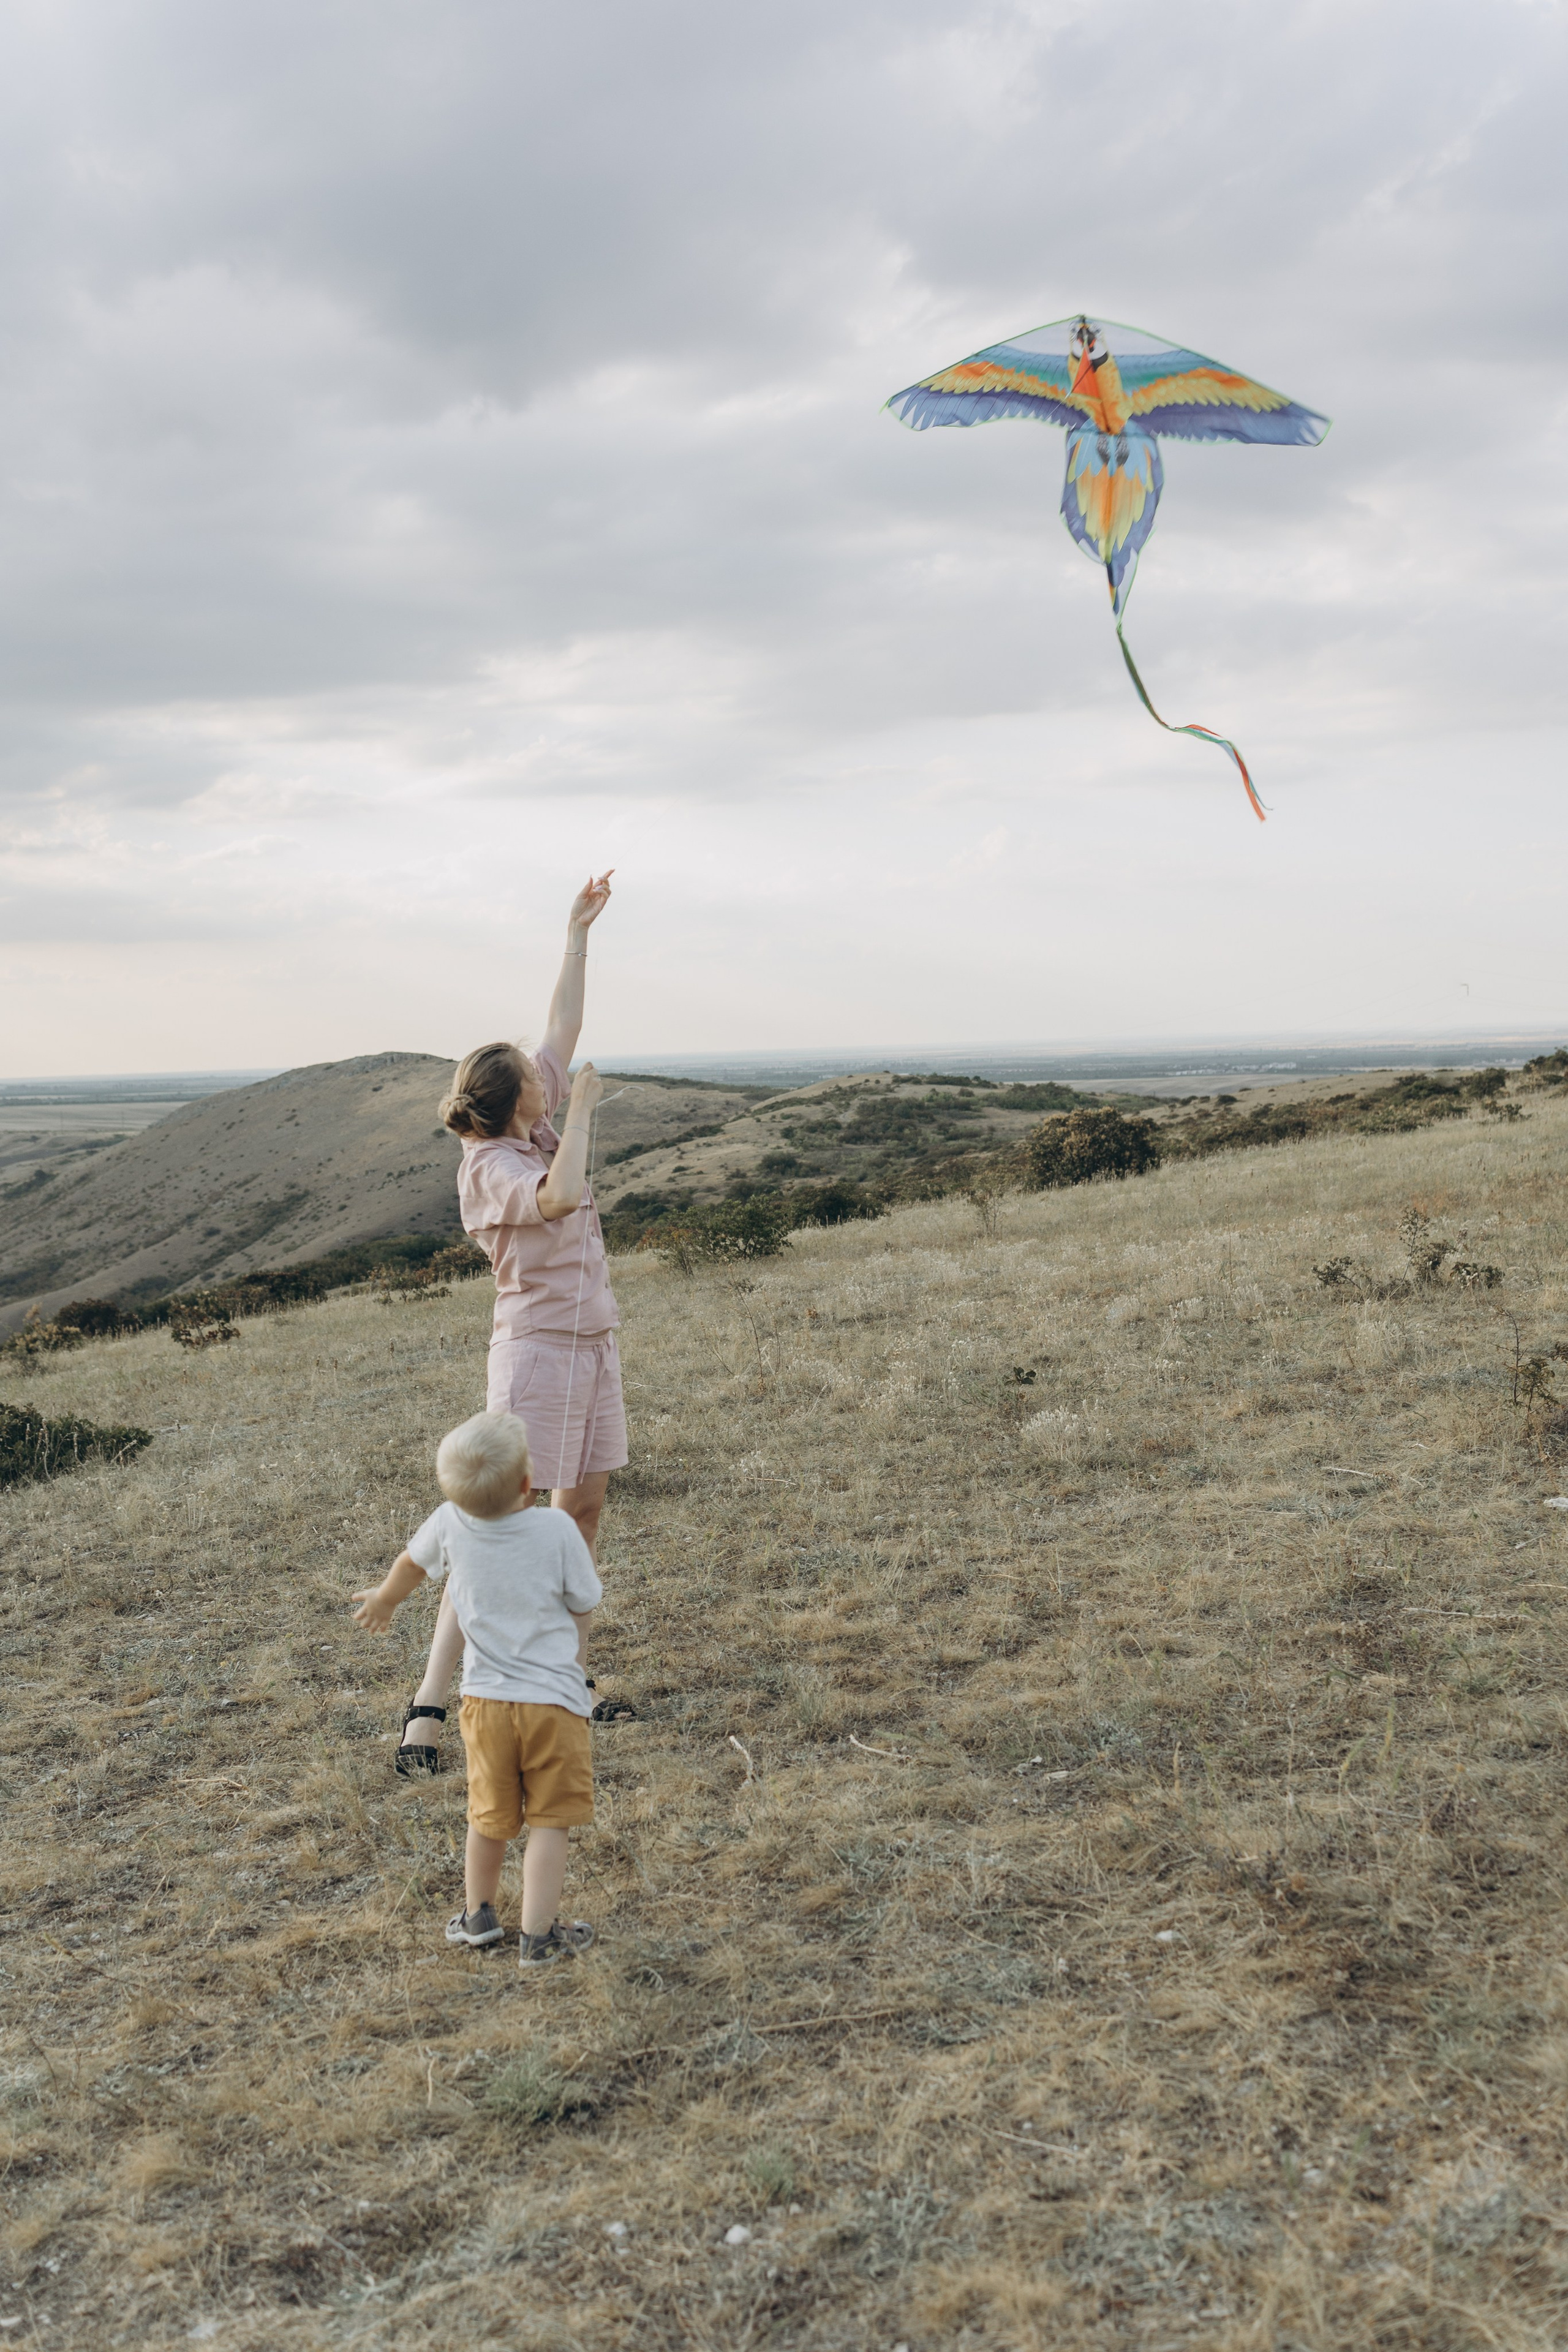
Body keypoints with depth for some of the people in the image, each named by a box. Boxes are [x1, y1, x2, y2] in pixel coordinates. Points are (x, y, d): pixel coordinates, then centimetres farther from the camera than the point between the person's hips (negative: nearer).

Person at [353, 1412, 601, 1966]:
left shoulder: (451, 1524, -7)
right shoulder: (557, 1530, -15)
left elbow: (412, 1563, 15)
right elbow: (582, 1609, -4)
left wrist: (385, 1599, 37)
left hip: (485, 1699, 3)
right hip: (554, 1699, -3)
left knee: (489, 1818, 21)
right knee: (549, 1823, 7)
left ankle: (478, 1915, 38)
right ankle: (538, 1936, 8)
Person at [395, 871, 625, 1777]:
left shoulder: (530, 1127, 5)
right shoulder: (492, 1163, -17)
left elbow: (564, 1029, 15)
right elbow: (558, 1198, -37)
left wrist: (579, 933, 17)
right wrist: (583, 1109, -24)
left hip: (592, 1342, 9)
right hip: (539, 1347, -9)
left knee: (587, 1504, 13)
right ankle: (429, 1708, -10)